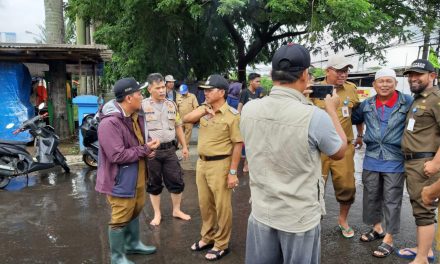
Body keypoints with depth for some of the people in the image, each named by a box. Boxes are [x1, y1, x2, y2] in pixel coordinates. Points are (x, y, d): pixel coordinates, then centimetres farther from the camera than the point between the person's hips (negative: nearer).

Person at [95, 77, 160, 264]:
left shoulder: (136, 116, 5)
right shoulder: (110, 123, -26)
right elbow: (117, 156, -29)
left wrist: (147, 149, -4)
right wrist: (145, 150, -21)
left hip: (137, 175, 9)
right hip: (121, 178, -9)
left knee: (135, 211, 24)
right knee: (120, 218, 5)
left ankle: (133, 243, 44)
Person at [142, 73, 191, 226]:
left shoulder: (171, 105, 8)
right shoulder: (143, 106, -6)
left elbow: (178, 126, 15)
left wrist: (184, 146, 13)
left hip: (169, 149, 4)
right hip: (151, 151, -3)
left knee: (176, 181, 8)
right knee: (154, 184, 10)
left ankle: (176, 210, 28)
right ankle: (157, 214, 26)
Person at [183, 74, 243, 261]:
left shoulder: (232, 115, -15)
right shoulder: (204, 110, 6)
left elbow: (238, 144, -15)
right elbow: (185, 119, -4)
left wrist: (233, 172, -16)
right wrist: (203, 111, -20)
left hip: (220, 164, -7)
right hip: (201, 162, 7)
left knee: (222, 206, 7)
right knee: (205, 204, 19)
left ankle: (221, 244, 23)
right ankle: (207, 237, 37)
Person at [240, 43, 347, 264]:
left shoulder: (248, 110, -10)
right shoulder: (315, 117, -23)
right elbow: (340, 152, -3)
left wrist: (299, 101, 15)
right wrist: (331, 110, 8)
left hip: (261, 213, 4)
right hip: (301, 218, -3)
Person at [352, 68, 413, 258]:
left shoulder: (408, 102, -6)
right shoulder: (366, 105, 5)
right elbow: (352, 119, 21)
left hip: (394, 161, -4)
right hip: (371, 159, 4)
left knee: (391, 200, 3)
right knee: (371, 196, 15)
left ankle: (388, 239, 16)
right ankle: (377, 228, 36)